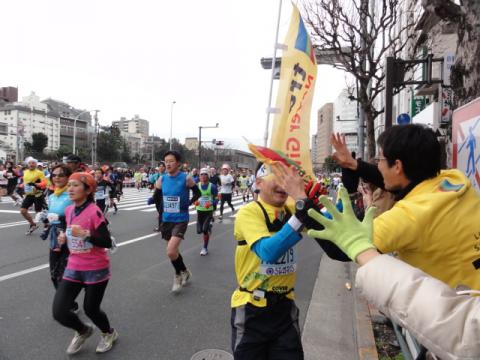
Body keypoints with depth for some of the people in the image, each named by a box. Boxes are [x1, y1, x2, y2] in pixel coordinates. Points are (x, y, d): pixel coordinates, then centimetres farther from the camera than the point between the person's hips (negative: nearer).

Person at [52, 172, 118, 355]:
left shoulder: (94, 212, -20)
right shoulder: (69, 211, 1)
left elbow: (107, 242, -21)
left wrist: (85, 234, -33)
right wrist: (64, 237, -2)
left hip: (96, 269, -6)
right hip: (74, 268, 6)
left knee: (90, 309, 9)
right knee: (58, 312, 1)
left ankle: (109, 333, 42)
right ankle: (83, 331, 34)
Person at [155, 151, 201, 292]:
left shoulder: (186, 178, -13)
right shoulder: (162, 179, -1)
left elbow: (197, 193, 0)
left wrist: (189, 203, -10)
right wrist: (161, 209, 2)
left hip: (180, 220, -5)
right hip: (166, 220, 5)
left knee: (171, 252, -16)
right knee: (172, 251, 16)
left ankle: (179, 274, 13)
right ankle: (183, 272, 42)